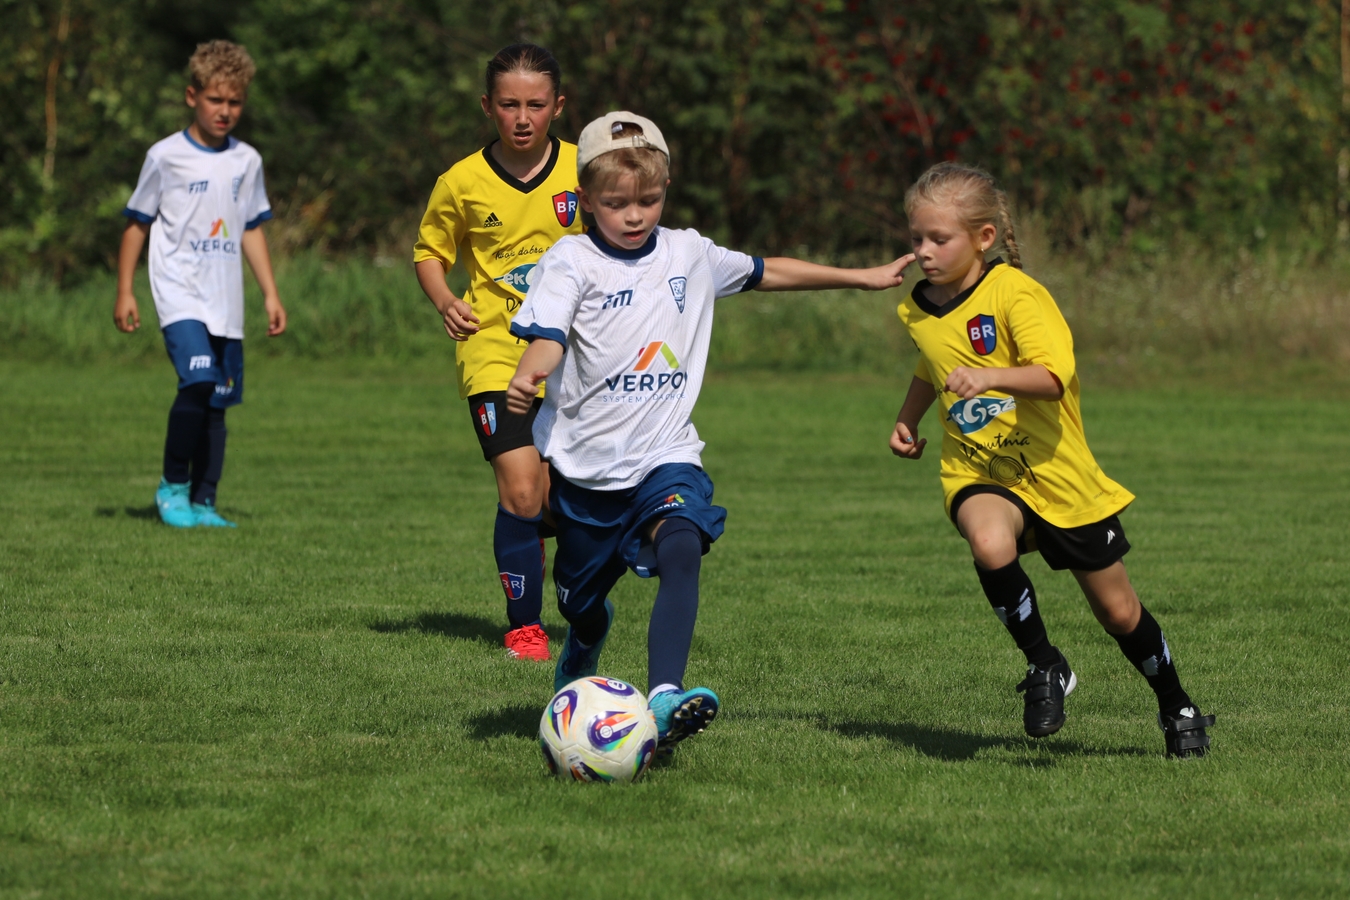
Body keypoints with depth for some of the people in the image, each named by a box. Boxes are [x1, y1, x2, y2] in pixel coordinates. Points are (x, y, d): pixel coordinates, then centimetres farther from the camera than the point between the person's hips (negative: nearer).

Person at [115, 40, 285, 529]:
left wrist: (271, 295, 16)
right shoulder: (166, 157, -3)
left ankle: (202, 502, 12)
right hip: (179, 292, -5)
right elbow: (137, 224, 4)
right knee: (198, 379, -23)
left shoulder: (246, 161, 10)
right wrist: (125, 292, 1)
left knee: (218, 401, 3)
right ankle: (173, 485, -7)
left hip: (226, 301, 5)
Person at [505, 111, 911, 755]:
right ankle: (578, 666, 51)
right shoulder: (571, 261, -6)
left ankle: (664, 697, -41)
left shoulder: (688, 255, 7)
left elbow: (765, 272, 24)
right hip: (583, 461, -1)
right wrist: (528, 377, -45)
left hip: (664, 457, 1)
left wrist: (861, 277, 31)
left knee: (681, 551, -29)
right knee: (581, 598, 14)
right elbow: (547, 335, -21)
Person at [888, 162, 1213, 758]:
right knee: (991, 546, -34)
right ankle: (1044, 669, -13)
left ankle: (1178, 710, 32)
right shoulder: (916, 310, 3)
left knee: (1118, 612, 8)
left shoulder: (1014, 292, -16)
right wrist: (908, 420, 14)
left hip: (1056, 470, -3)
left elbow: (1054, 377, -29)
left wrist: (991, 377, -44)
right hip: (978, 472, 3)